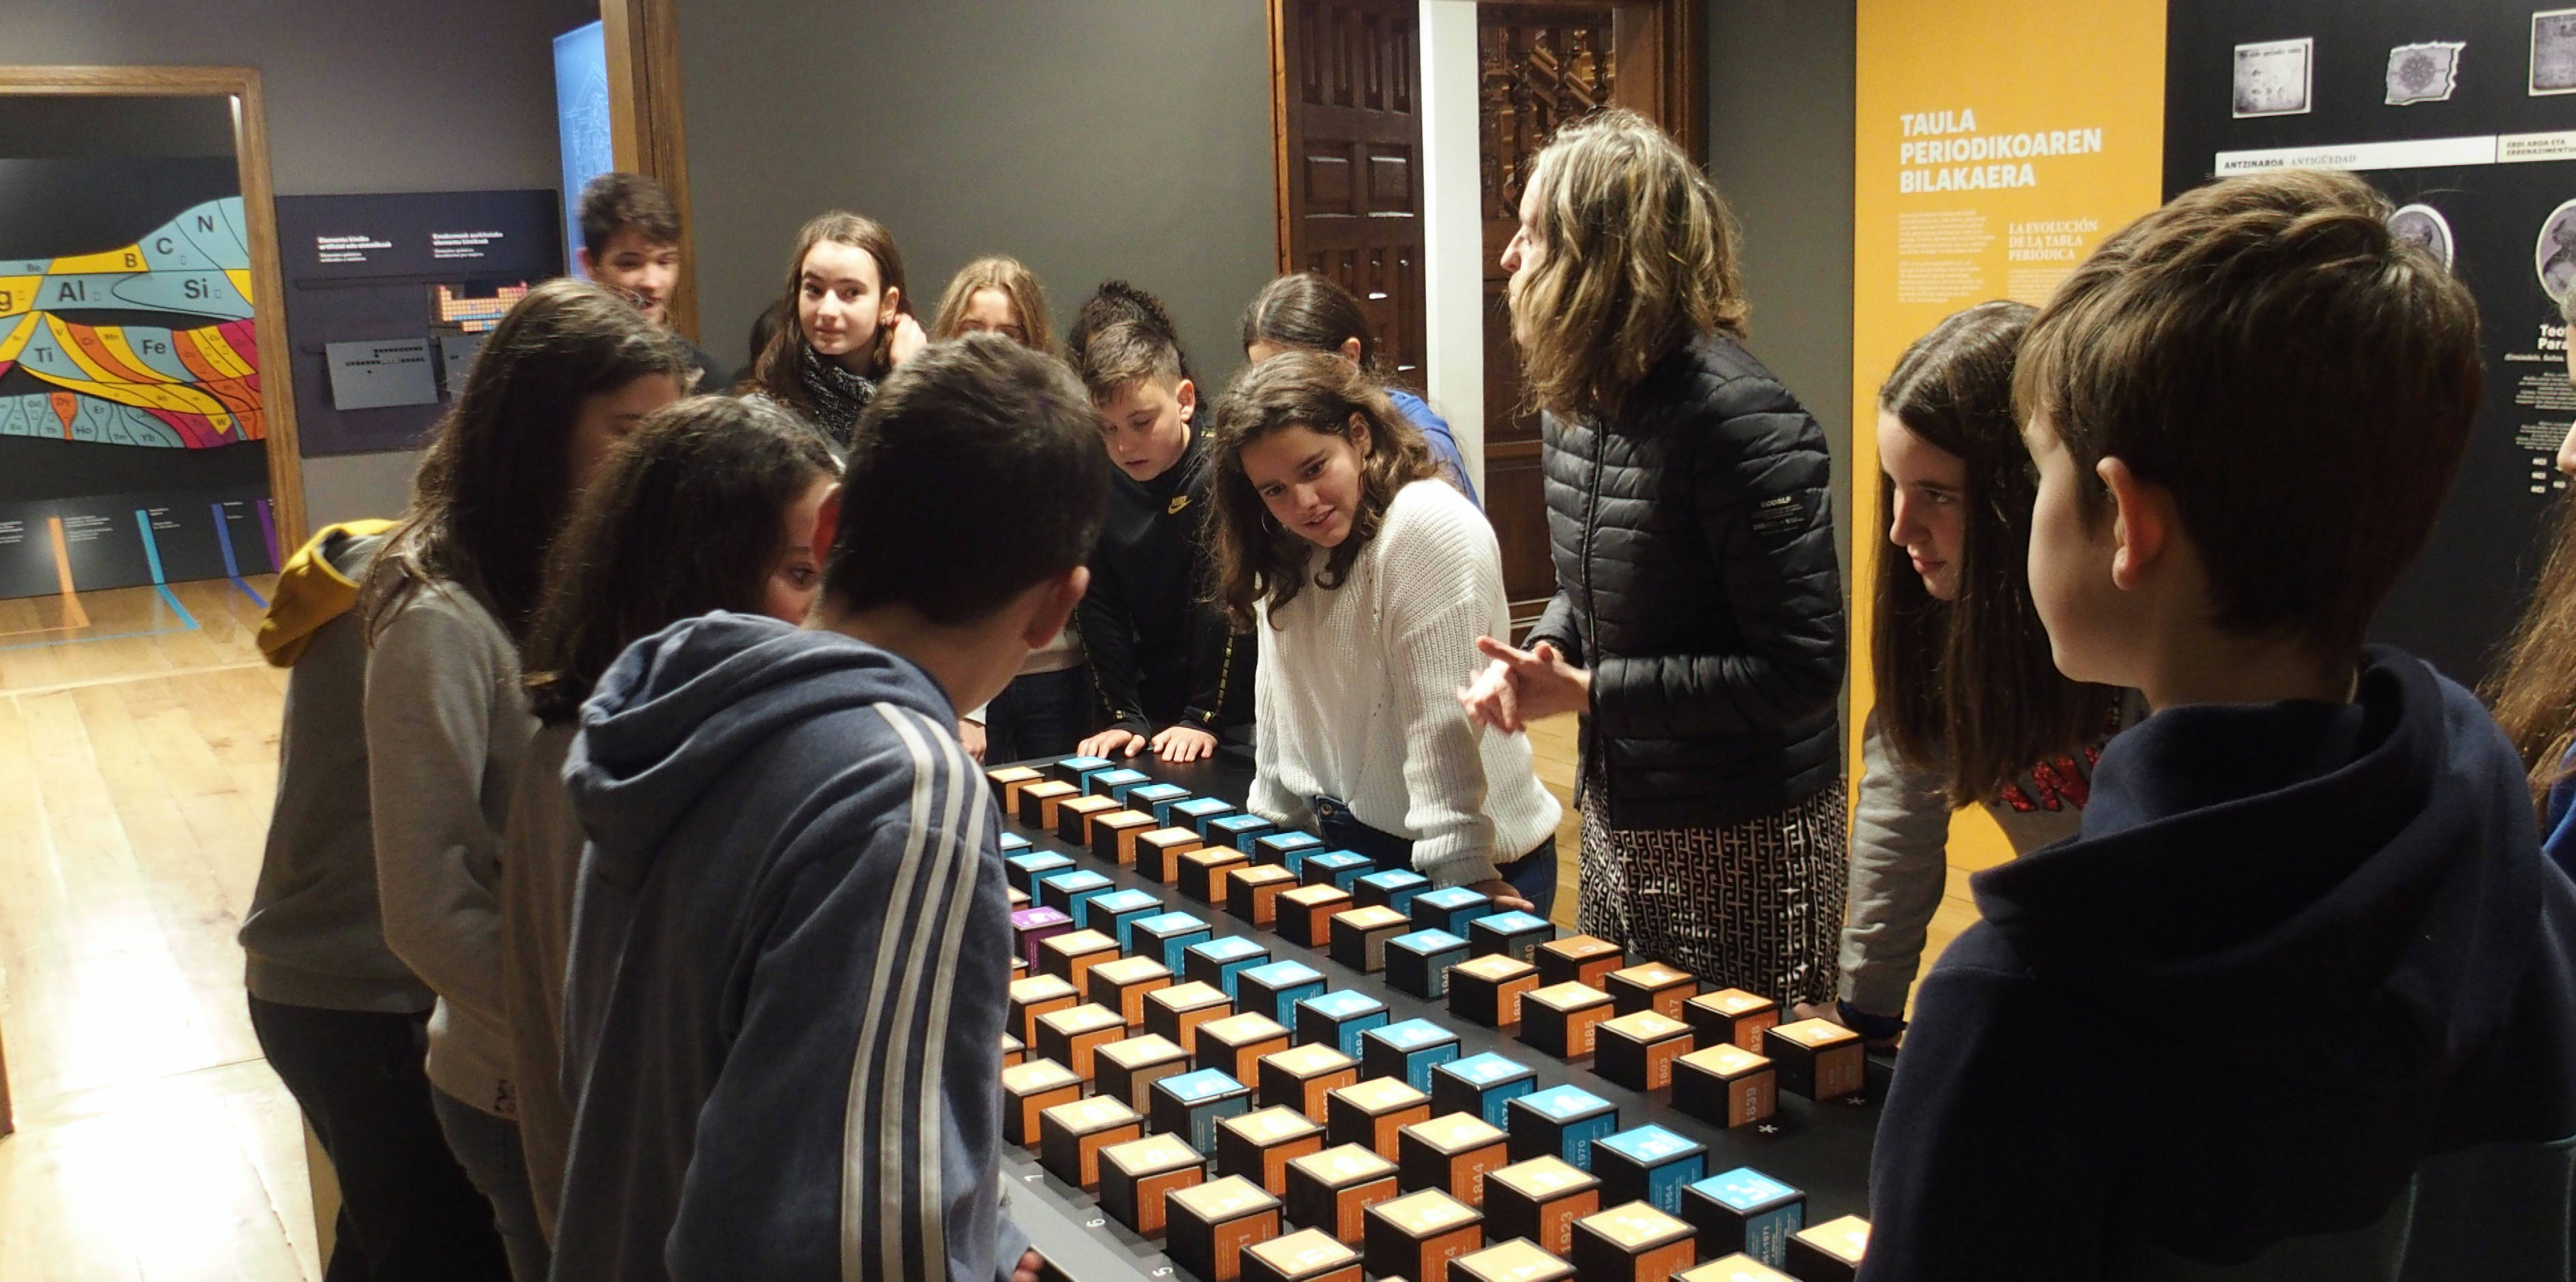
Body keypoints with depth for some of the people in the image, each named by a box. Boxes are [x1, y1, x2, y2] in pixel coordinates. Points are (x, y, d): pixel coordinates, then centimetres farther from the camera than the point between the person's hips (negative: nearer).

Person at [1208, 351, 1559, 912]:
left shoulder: (1429, 524, -20)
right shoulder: (1290, 553, 6)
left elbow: (1444, 724, -24)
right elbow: (1282, 706, 11)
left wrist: (1460, 875, -25)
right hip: (1347, 844, 8)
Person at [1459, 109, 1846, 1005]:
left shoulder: (1740, 420, -22)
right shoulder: (1575, 407, 4)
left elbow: (1802, 667, -23)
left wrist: (1590, 691, -21)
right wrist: (1540, 656, -4)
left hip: (1741, 840, -8)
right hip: (1617, 819, 8)